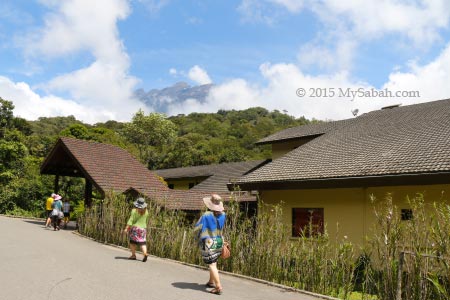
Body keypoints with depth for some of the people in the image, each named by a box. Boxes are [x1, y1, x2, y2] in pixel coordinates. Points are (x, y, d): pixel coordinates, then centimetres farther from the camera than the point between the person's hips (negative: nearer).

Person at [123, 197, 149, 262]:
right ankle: (145, 253, -17)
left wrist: (127, 228, -15)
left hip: (135, 228, -3)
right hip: (143, 228, 4)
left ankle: (133, 255, 13)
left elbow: (131, 220, -14)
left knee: (133, 241, 11)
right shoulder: (146, 211, 4)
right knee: (142, 242, 3)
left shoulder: (134, 210, -9)